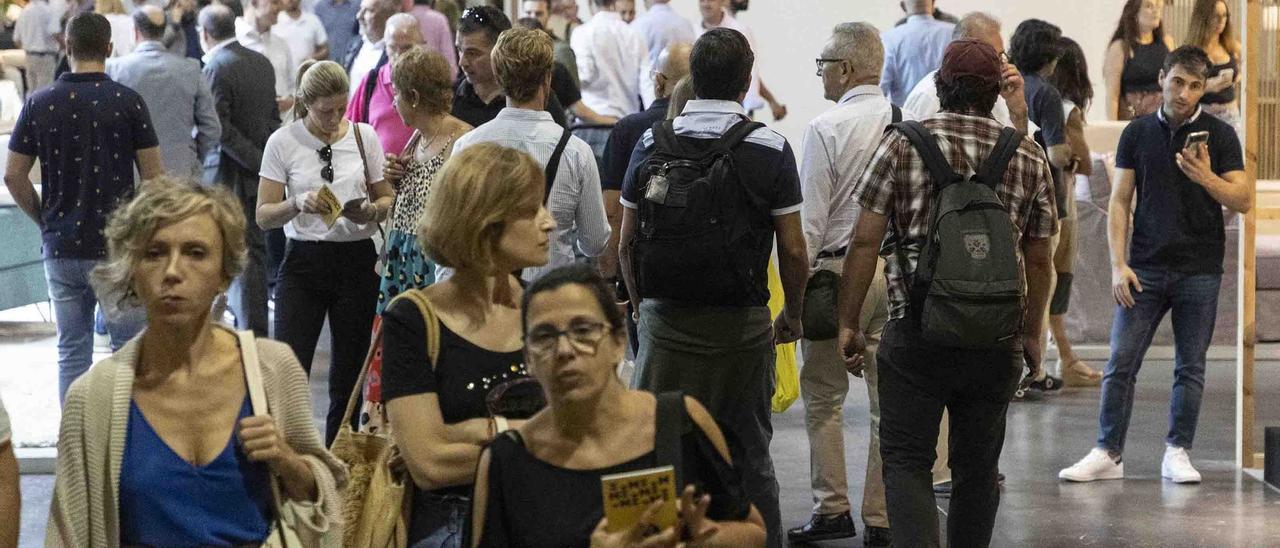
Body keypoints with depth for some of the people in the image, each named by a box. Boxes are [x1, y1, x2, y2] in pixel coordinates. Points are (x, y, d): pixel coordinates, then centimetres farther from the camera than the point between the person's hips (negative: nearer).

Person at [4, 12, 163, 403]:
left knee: (71, 352, 10)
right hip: (118, 247, -3)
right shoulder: (127, 102, -7)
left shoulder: (39, 104, 0)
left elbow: (13, 175, 3)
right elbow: (153, 177, -6)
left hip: (60, 246, 3)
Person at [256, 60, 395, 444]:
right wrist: (298, 204, -22)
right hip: (303, 262, -2)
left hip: (356, 261, 2)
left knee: (348, 377, 7)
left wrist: (371, 211, -12)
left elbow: (387, 199, 11)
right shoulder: (283, 142, -2)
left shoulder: (365, 136, 4)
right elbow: (264, 216, -2)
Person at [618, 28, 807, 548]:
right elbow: (792, 250, -4)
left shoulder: (651, 144, 0)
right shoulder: (771, 149, -5)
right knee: (749, 457, 11)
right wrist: (792, 315, 12)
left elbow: (626, 244, 4)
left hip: (665, 322, 1)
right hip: (742, 324, -1)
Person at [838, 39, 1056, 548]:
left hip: (917, 332, -3)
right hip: (998, 340, 3)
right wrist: (1032, 333, 22)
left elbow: (865, 241, -5)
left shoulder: (902, 144, -2)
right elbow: (1039, 259, 10)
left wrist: (848, 323, 2)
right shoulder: (1030, 157, 6)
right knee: (977, 466, 14)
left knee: (906, 459, 1)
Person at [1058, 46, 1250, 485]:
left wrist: (1206, 178, -22)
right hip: (1145, 268, 1)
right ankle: (1108, 454, 5)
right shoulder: (1138, 133, 6)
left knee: (1190, 366, 4)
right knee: (1120, 363, -2)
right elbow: (1120, 202, 6)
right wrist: (1118, 265, -3)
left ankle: (1177, 453, 14)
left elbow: (1243, 201, -4)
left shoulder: (1218, 135, 1)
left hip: (1199, 271, -1)